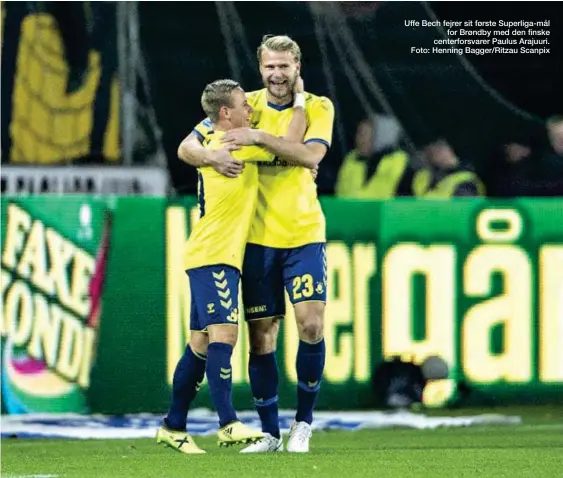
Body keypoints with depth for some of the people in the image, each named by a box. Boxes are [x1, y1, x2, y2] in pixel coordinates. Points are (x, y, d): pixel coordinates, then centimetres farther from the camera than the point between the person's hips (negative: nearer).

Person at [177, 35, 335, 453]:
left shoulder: (318, 108, 0)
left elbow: (311, 155, -19)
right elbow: (187, 147, -1)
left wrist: (259, 137, -25)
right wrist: (212, 156, -23)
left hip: (304, 234, -1)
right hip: (257, 237, 1)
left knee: (311, 324, -13)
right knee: (261, 335, 1)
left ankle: (304, 422, 4)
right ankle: (270, 433, 12)